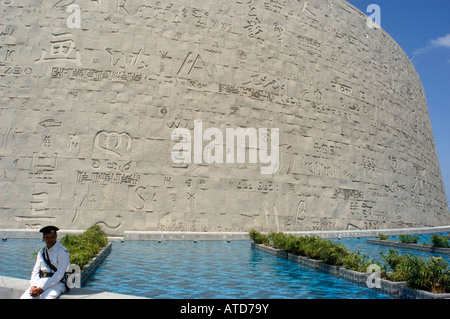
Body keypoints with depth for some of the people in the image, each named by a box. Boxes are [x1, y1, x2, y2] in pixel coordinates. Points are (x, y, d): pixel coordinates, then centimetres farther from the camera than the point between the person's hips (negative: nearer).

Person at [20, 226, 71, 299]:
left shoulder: (62, 252, -5)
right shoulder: (41, 252, 16)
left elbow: (60, 274, -11)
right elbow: (35, 271, 14)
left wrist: (42, 288, -15)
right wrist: (33, 286, -5)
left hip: (57, 283, -6)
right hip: (40, 282, 6)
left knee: (43, 297, -32)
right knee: (24, 297, -16)